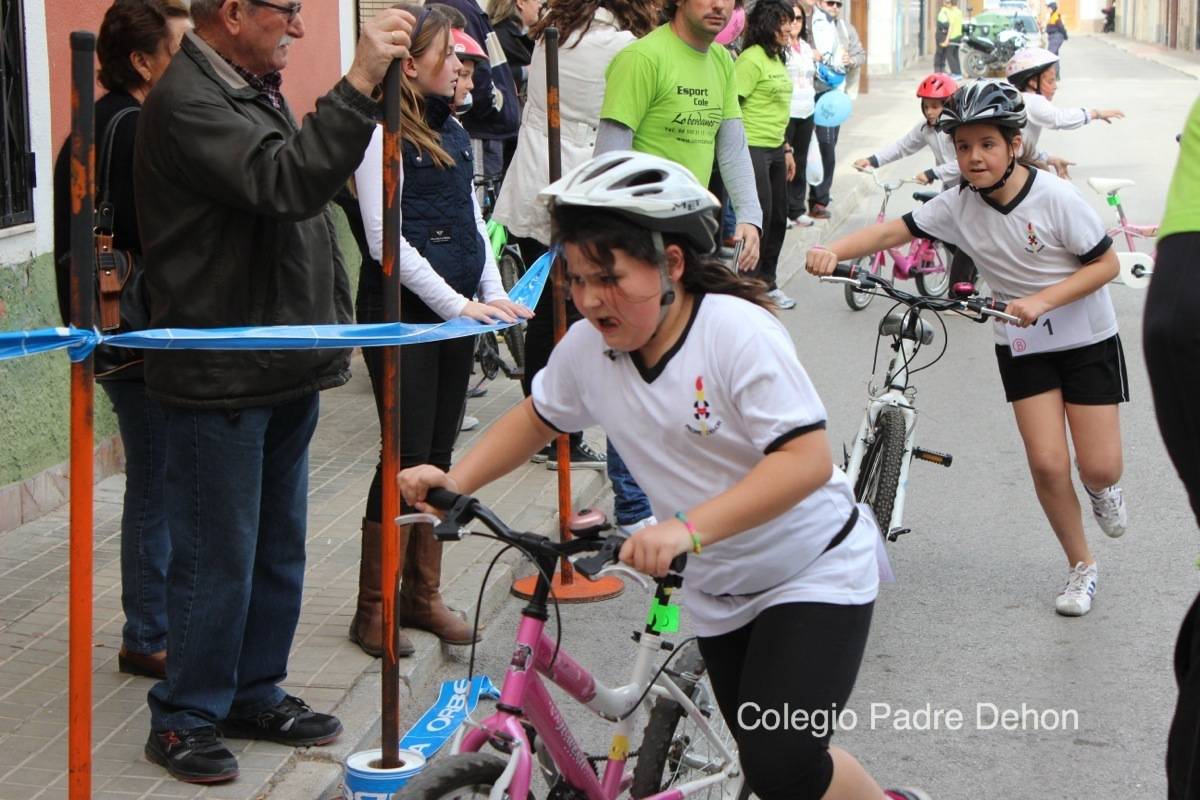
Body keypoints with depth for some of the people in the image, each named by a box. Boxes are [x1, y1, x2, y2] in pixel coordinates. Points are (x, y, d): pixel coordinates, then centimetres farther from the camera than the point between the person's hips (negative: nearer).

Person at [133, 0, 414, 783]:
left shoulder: (255, 92, 15)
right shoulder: (188, 103, -17)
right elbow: (287, 183, -32)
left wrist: (330, 327, 22)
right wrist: (360, 84, -35)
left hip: (285, 369, 10)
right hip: (222, 377, -10)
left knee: (279, 551, 16)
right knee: (218, 558, -1)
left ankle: (257, 694, 29)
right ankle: (185, 718, 13)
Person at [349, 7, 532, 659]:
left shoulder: (453, 131, 14)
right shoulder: (383, 134, -11)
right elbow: (385, 239, -16)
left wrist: (492, 293, 4)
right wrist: (458, 305, -17)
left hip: (455, 314, 8)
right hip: (402, 314, -7)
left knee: (439, 456, 10)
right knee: (408, 457, -6)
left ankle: (422, 595, 20)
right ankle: (372, 610, 4)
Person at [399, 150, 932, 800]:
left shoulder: (736, 331, -25)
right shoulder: (587, 347, -6)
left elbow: (807, 459, -32)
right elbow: (537, 418, 13)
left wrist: (689, 527, -42)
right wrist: (456, 480, -3)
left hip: (814, 572, -7)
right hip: (718, 592, 7)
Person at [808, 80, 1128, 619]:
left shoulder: (1055, 198, -21)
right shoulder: (959, 206, -11)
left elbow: (1106, 263, -16)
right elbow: (894, 231, -16)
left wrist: (1043, 300, -28)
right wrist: (833, 251, -33)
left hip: (1086, 339, -2)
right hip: (1022, 346, 3)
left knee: (1099, 468, -4)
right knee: (1046, 463, -6)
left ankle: (1101, 487, 35)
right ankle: (1081, 565, 15)